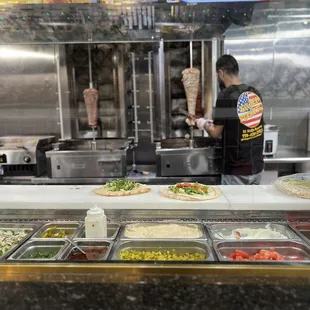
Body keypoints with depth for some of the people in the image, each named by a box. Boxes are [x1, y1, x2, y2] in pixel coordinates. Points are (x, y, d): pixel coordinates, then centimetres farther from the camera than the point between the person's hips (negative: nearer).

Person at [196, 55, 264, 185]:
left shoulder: (225, 95, -15)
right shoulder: (255, 93, 4)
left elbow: (216, 133, -12)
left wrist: (204, 124, 9)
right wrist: (215, 123, 22)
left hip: (236, 170, -6)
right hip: (257, 166, 6)